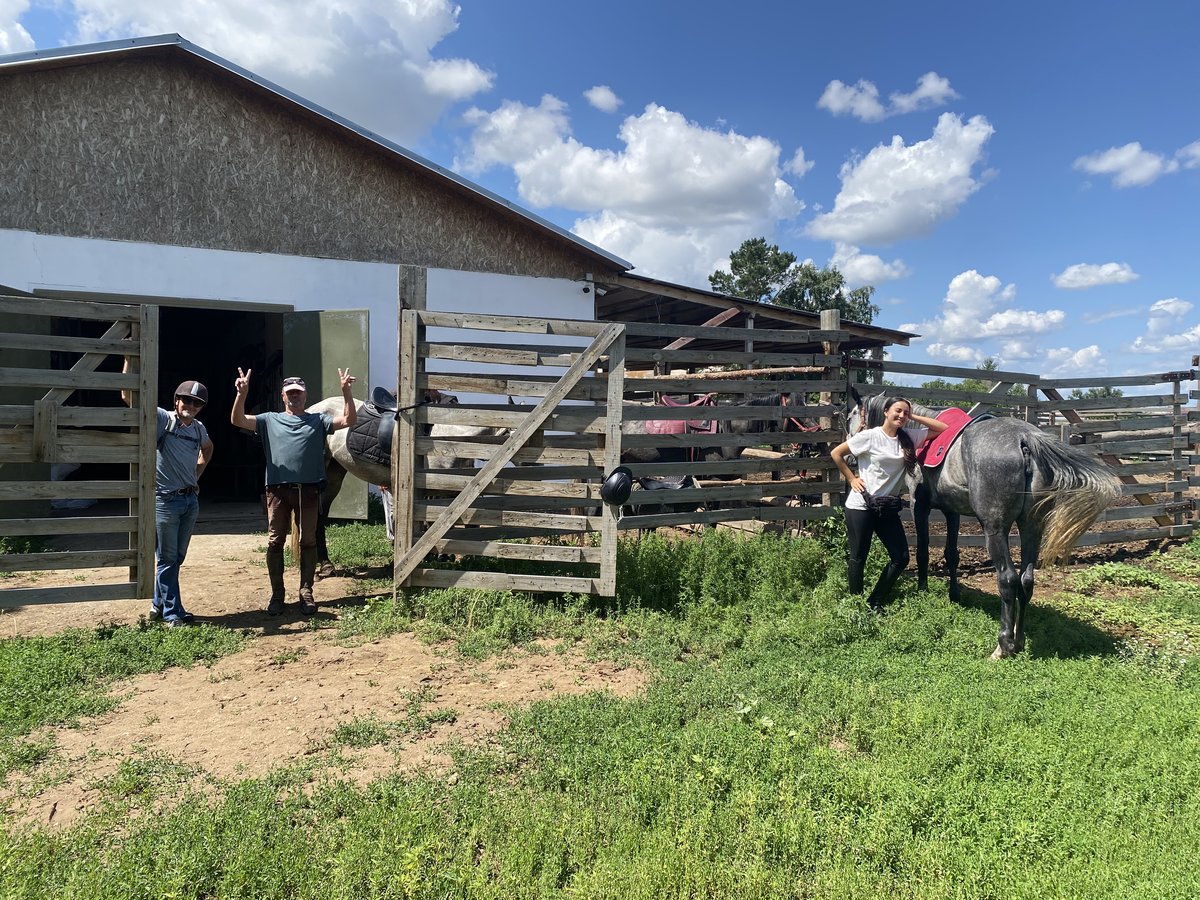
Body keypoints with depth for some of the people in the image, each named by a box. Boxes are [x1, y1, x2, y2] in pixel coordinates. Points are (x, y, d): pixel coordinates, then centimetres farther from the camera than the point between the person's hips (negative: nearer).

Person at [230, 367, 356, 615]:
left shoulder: (318, 421, 10)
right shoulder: (270, 420, 11)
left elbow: (349, 420, 0)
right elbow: (237, 420, 1)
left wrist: (346, 391, -13)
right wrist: (242, 394, -15)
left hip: (308, 490, 0)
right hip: (278, 490, 0)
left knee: (308, 542, 5)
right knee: (275, 542, 4)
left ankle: (306, 593, 16)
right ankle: (277, 594, 15)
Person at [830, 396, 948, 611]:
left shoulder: (909, 437, 4)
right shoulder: (870, 436, -10)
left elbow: (943, 429, 5)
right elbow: (836, 453, -4)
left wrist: (914, 417, -1)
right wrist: (852, 479, -5)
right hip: (860, 506, -5)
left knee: (901, 558, 3)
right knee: (858, 557, 3)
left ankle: (874, 603, 17)